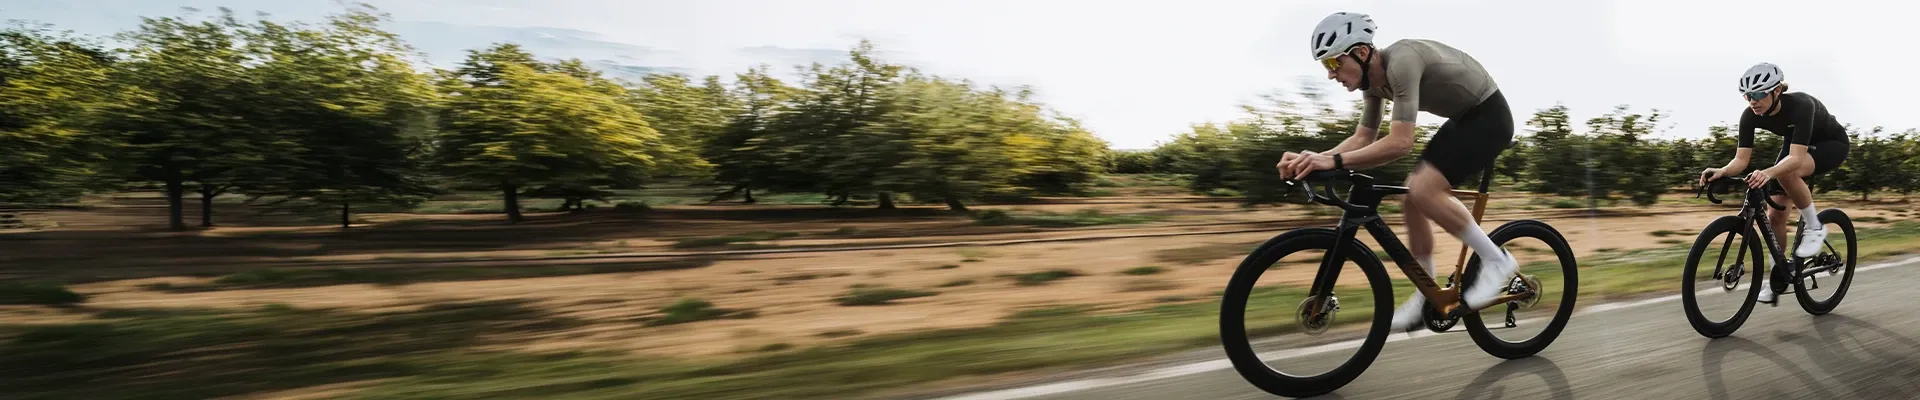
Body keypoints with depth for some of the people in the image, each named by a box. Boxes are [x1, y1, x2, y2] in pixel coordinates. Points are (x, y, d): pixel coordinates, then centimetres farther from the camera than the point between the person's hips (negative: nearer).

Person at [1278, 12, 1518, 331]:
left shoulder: (1402, 61, -31)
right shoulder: (1374, 79, -2)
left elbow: (1400, 143, -37)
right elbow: (1363, 138, 2)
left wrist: (1334, 161, -42)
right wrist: (1314, 158, -13)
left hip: (1489, 116, -9)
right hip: (1464, 119, 9)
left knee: (1423, 190, -24)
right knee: (1413, 198, 1)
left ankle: (1496, 260, -7)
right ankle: (1427, 298, 11)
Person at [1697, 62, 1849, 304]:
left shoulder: (1801, 105, -37)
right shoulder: (1750, 116, -22)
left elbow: (1796, 158, -46)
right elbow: (1741, 159, -23)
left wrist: (1768, 173, -64)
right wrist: (1721, 172, -45)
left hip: (1831, 144, -5)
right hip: (1796, 146, 5)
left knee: (1786, 173, -37)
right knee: (1774, 214, -6)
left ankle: (1814, 228, -16)